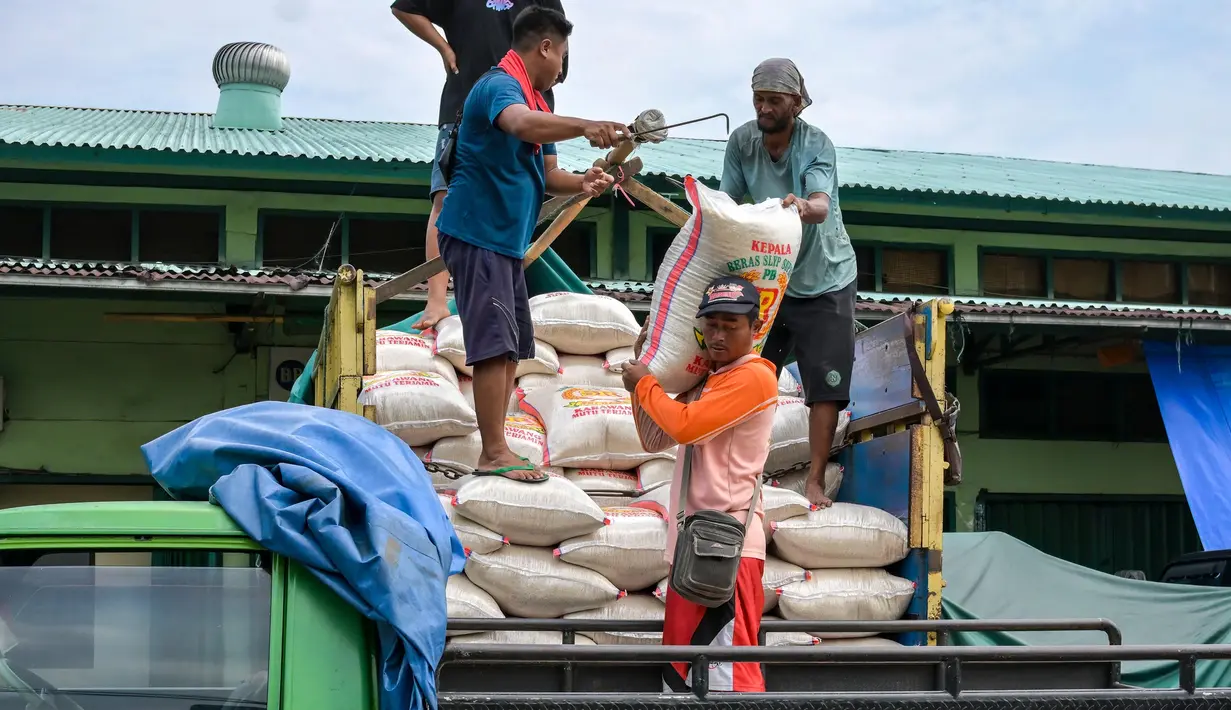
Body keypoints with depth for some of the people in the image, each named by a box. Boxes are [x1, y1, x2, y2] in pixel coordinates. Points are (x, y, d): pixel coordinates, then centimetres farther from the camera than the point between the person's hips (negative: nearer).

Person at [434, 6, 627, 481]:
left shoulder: (536, 100, 17)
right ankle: (495, 453, -12)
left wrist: (581, 183, -2)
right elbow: (522, 124, -39)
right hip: (477, 233, -10)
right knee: (494, 344, -13)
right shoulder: (499, 86, -15)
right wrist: (585, 128, -48)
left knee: (511, 348, 10)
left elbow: (547, 174, 19)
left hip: (507, 241, 10)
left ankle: (492, 452, 13)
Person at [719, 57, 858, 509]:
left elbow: (821, 206, -35)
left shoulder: (817, 144, -20)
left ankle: (815, 481, -1)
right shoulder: (743, 141, -9)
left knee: (825, 383, -7)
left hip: (825, 281, -3)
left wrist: (805, 208, -59)